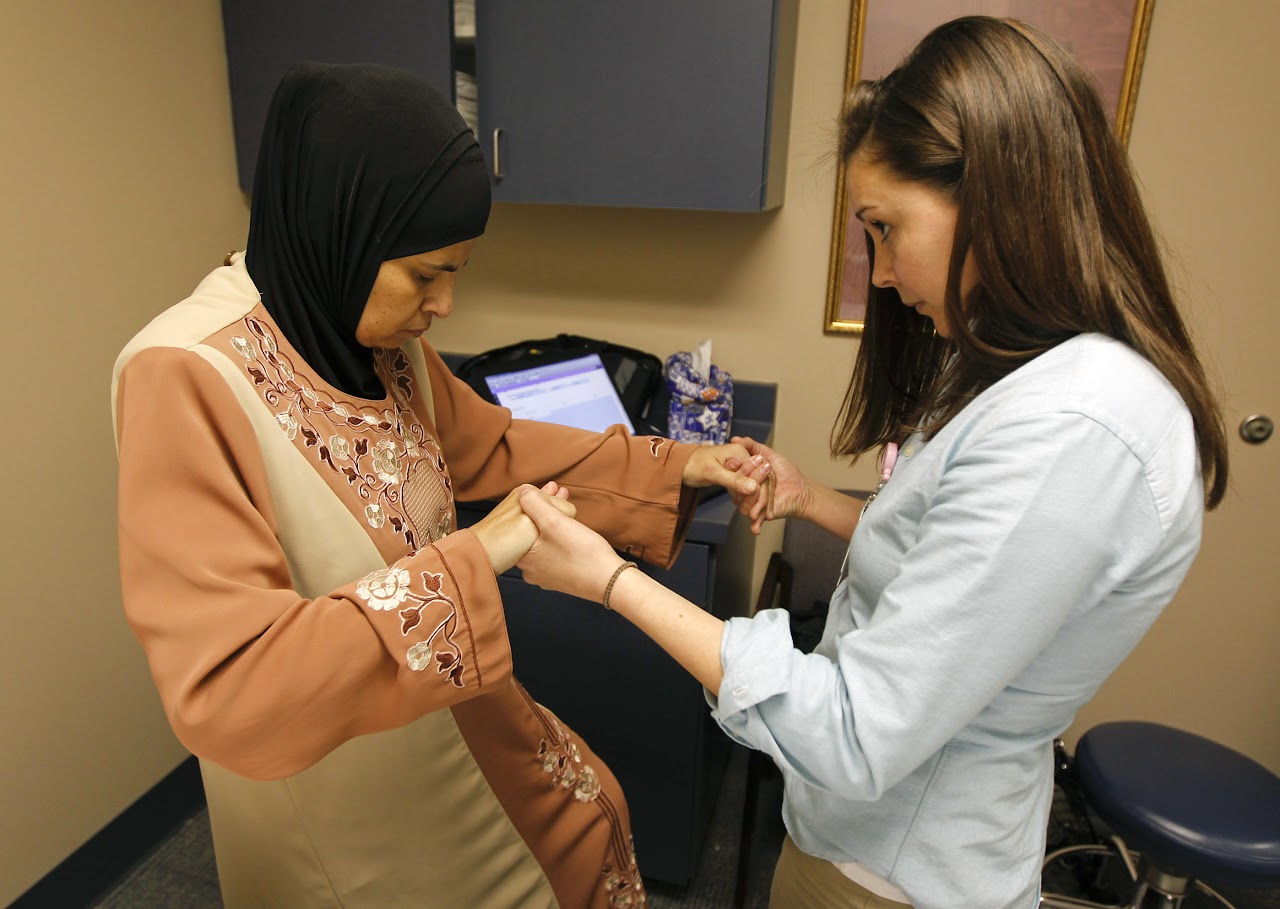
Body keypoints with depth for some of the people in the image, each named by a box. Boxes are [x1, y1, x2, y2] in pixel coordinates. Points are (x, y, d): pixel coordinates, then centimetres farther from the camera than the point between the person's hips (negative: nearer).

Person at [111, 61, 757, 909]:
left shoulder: (382, 339, -8)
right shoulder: (185, 378, -29)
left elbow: (492, 447, 6)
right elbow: (226, 690, -33)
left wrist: (674, 469, -1)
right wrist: (470, 561, -34)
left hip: (448, 708, 6)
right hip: (328, 781, -6)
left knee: (585, 818, 22)